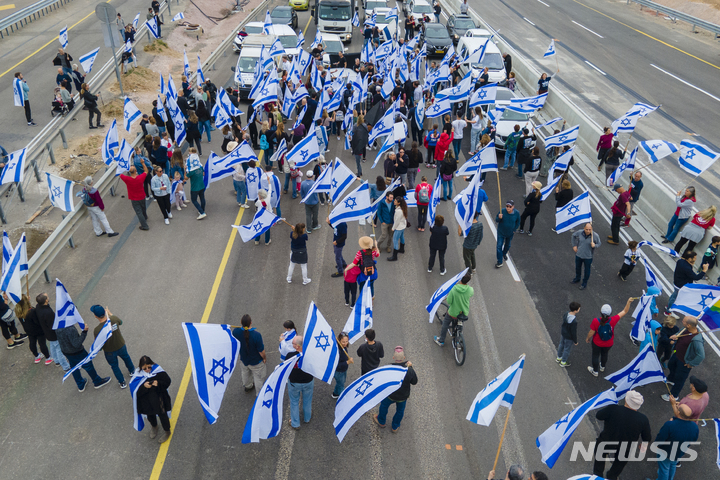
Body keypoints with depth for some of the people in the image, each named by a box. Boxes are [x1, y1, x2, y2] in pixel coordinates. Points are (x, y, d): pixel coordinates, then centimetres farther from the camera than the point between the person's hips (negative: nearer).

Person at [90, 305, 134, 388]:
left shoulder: (97, 330, -34)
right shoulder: (114, 319, -26)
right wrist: (110, 313, 12)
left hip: (109, 352, -3)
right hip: (121, 346, 3)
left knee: (115, 366, 25)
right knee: (126, 357, 34)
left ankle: (122, 383, 44)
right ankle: (131, 371, 61)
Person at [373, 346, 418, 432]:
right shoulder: (409, 370, -30)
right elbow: (414, 382, -11)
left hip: (390, 395, -1)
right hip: (403, 396, 1)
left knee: (384, 405, 31)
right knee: (400, 410, 30)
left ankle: (381, 422, 56)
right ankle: (395, 427, 52)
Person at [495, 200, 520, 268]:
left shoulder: (516, 213, -19)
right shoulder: (502, 211, -25)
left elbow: (518, 222, 1)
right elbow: (496, 221, -14)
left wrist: (514, 229, 0)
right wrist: (499, 218, -36)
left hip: (510, 233, 2)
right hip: (501, 232, -2)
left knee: (507, 245, 25)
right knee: (499, 246, -3)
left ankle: (504, 254, 57)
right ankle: (499, 262, 8)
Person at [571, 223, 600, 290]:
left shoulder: (595, 236, -22)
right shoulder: (580, 232, -16)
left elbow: (599, 244, -7)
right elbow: (573, 236, 5)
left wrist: (594, 245, -30)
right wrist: (574, 246, 1)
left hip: (588, 256, -3)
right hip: (579, 254, 3)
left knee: (587, 270, 15)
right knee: (578, 267, 24)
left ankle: (584, 283, 38)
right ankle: (577, 278, 51)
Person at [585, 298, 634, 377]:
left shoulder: (596, 321, -34)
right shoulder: (613, 320, -30)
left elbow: (591, 333, -20)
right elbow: (624, 311, -20)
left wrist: (587, 338, -1)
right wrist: (629, 302, -18)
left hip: (597, 343, -2)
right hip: (608, 344, 2)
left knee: (596, 355, 23)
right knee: (604, 354, 31)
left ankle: (595, 371, 44)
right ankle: (602, 367, 58)